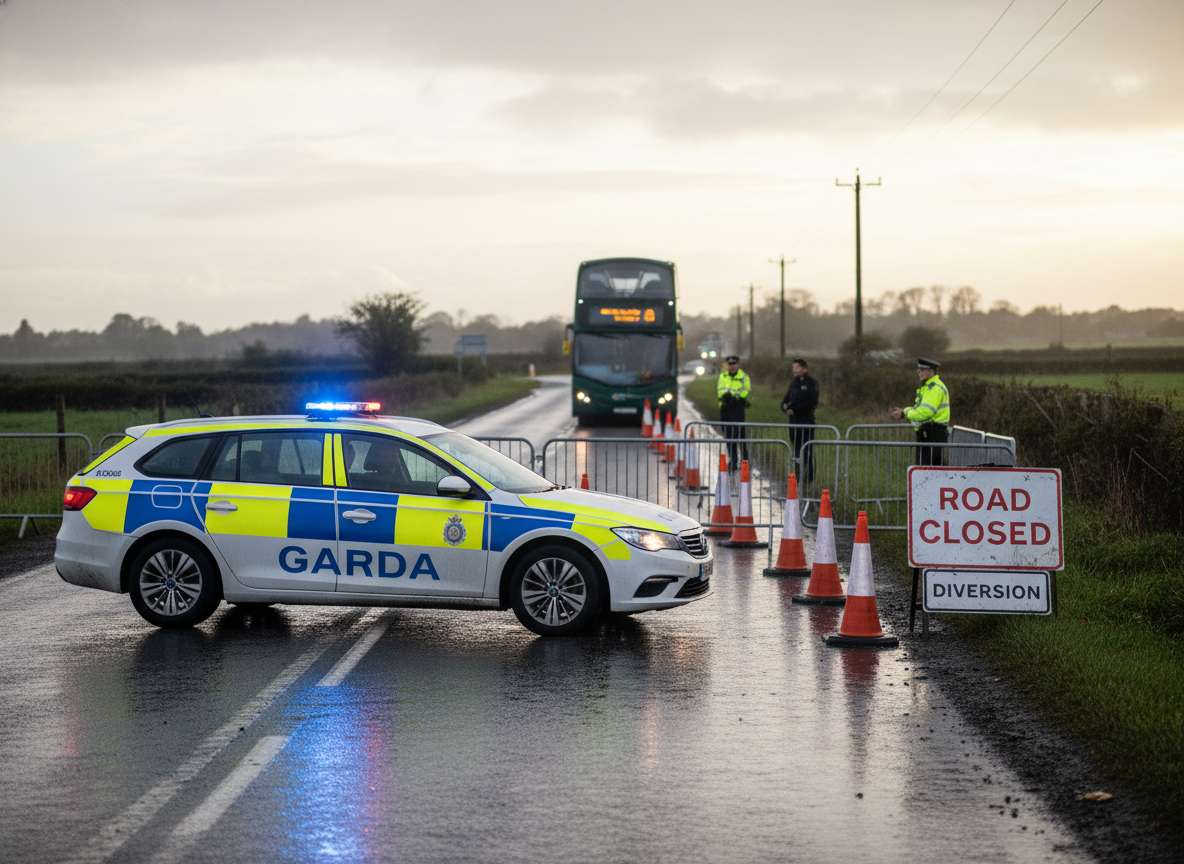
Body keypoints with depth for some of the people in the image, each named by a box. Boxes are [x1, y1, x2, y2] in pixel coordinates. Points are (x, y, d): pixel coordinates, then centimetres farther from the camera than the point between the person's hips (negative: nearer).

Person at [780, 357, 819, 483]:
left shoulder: (812, 384, -5)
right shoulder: (793, 383, 15)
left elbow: (812, 403, -15)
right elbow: (785, 400, 16)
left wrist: (794, 409, -17)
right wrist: (785, 406, -8)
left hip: (806, 420, -6)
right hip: (793, 421, 6)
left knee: (807, 450, -5)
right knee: (796, 449, 7)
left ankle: (808, 476, 0)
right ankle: (799, 476, 14)